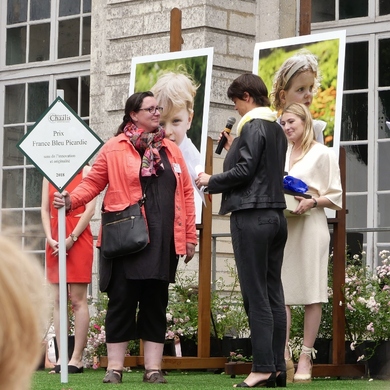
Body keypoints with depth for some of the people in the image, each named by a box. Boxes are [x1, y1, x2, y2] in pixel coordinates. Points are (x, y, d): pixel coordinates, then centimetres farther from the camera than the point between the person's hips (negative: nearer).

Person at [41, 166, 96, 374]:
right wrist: (50, 239, -6)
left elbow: (90, 209, -7)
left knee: (78, 300, -5)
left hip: (79, 239, -5)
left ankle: (77, 359, -5)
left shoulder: (86, 171, 0)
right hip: (55, 242, 5)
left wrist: (71, 239, -13)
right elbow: (45, 210, 9)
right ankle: (61, 358, 2)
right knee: (58, 301, 2)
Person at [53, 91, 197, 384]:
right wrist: (70, 200, -17)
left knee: (156, 303, 5)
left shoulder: (171, 150, 15)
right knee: (122, 301, -2)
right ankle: (115, 368, 4)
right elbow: (93, 183, 3)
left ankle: (153, 368, 8)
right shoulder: (114, 149, 4)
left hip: (163, 240, 3)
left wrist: (190, 237, 7)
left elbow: (186, 193, 13)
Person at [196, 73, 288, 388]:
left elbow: (244, 170, -16)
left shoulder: (252, 127, -10)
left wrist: (211, 181, -2)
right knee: (274, 294, 8)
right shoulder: (276, 129, 16)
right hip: (276, 214, 9)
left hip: (251, 217, -9)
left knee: (256, 295, -8)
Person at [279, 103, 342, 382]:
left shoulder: (323, 154, 1)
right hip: (282, 227, 5)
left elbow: (336, 195, -2)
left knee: (311, 294, -4)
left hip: (310, 227, -5)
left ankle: (306, 357, -2)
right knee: (280, 293, -2)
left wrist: (313, 202, -18)